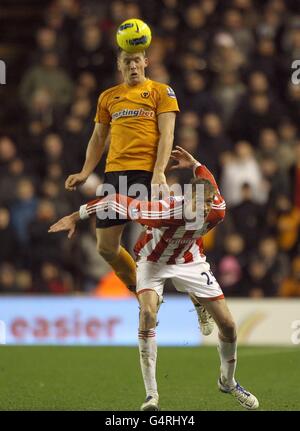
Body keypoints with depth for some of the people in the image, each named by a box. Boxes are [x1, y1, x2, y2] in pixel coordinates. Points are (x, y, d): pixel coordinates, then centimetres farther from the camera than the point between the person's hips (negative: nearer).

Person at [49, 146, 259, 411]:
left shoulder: (217, 212, -27)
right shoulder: (165, 212, -39)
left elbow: (209, 186, -3)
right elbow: (118, 203, -32)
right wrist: (76, 216, -27)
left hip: (190, 261, 4)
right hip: (154, 262, -3)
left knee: (228, 324, -1)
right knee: (148, 313, -29)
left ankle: (228, 382, 28)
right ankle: (152, 396, -24)